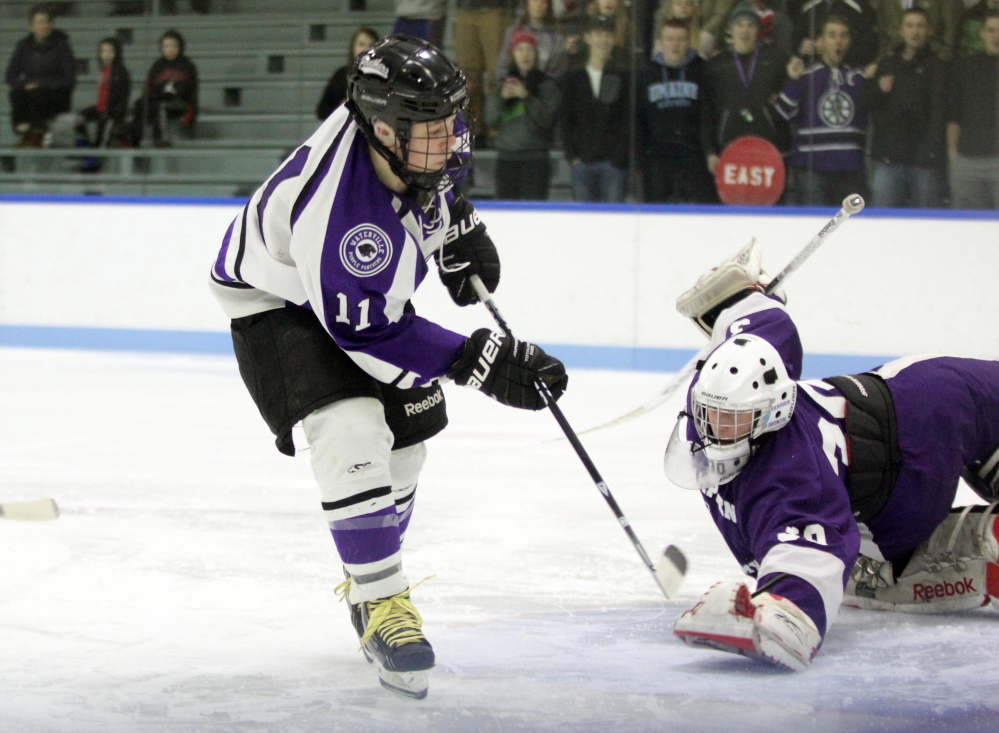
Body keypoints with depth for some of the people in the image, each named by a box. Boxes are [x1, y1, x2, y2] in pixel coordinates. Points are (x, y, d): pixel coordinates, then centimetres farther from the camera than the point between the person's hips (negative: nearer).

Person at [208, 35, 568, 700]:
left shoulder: (414, 136, -22)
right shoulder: (336, 210, -43)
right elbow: (368, 334, -33)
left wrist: (460, 228, 10)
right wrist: (479, 361, -34)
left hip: (366, 289, 8)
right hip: (279, 299, -8)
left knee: (405, 441, 12)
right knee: (351, 432, -26)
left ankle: (369, 575, 33)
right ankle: (381, 605, -15)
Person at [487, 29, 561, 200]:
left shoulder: (547, 84, 2)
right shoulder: (504, 84, 13)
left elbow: (547, 119, -8)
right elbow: (491, 119, 5)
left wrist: (526, 96, -16)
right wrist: (502, 97, -11)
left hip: (535, 158, -4)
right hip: (506, 157, 4)